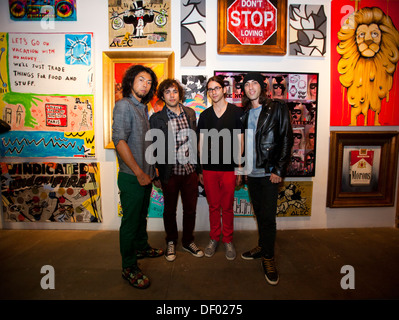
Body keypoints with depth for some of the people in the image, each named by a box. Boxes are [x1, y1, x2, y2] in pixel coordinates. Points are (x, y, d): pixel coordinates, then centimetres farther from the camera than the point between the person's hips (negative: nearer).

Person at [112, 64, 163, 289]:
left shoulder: (143, 108, 14)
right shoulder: (124, 105, -11)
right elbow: (119, 141, -20)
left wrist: (151, 170, 15)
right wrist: (139, 173, -20)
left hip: (145, 175, 8)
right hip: (132, 177, -8)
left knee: (142, 215, 23)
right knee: (130, 221, 3)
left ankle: (142, 247, 43)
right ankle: (129, 268, 19)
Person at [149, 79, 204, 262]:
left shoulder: (190, 113, 5)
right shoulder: (156, 118, -6)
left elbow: (195, 140, 10)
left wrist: (198, 167, 10)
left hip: (190, 171, 3)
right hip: (170, 172, -3)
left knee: (190, 209, 15)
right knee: (170, 210, 15)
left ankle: (188, 241, 37)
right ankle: (171, 242, 38)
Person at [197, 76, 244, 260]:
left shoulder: (236, 112, 0)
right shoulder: (205, 115, 9)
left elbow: (239, 142, 1)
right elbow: (202, 143, 10)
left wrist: (239, 167, -3)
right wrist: (201, 168, 7)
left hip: (228, 168, -2)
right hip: (209, 168, 3)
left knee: (227, 207, 7)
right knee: (213, 205, 12)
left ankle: (228, 240, 25)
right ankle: (214, 239, 29)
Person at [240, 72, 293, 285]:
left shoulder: (277, 108, -3)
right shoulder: (245, 113, 12)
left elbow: (286, 139, -7)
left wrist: (279, 170, -13)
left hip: (269, 172, -5)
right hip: (251, 172, 5)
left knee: (268, 217, -2)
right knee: (259, 214, 16)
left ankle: (268, 258, 14)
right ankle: (262, 247, 33)